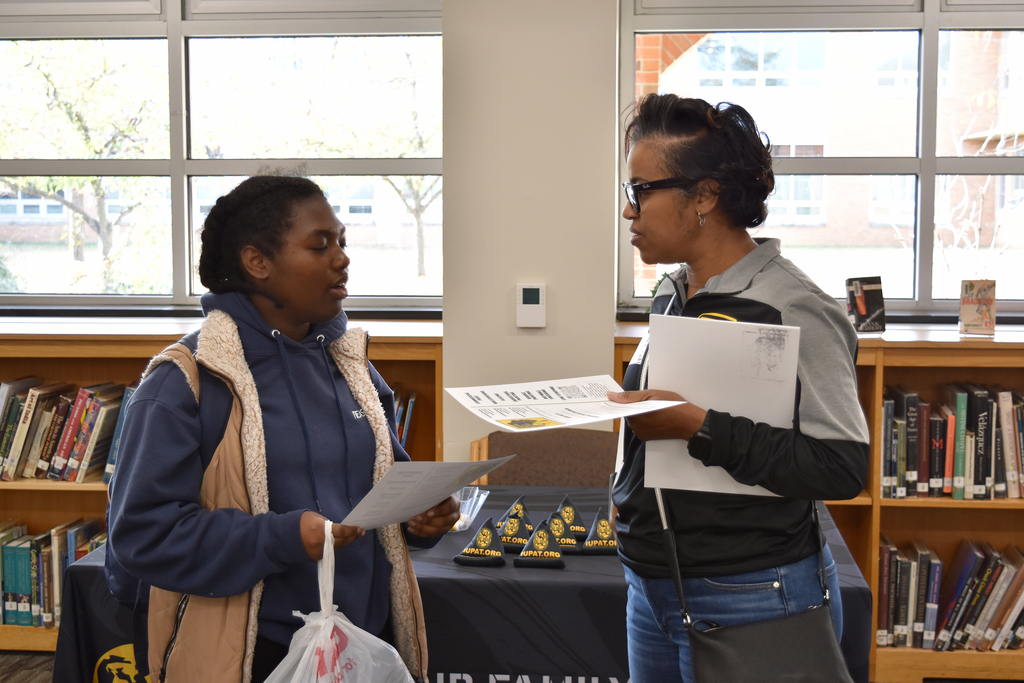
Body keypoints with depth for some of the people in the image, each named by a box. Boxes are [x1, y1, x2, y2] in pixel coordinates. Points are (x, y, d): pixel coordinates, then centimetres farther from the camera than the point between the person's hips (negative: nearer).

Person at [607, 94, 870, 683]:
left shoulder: (792, 309, -17)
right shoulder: (673, 295, 7)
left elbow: (844, 467, -23)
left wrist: (699, 427, -27)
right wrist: (623, 406, 0)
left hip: (746, 600, -7)